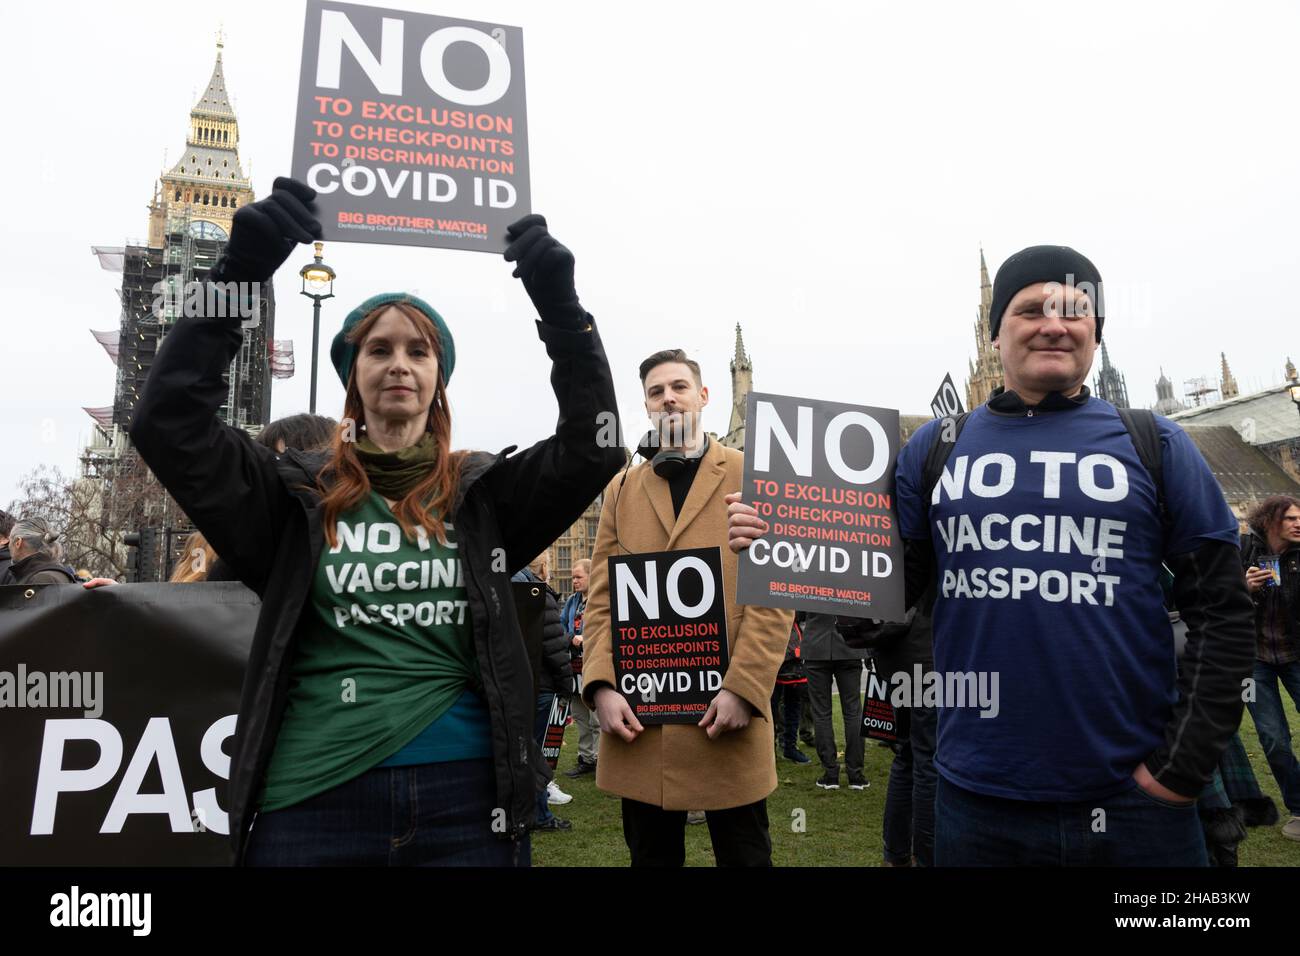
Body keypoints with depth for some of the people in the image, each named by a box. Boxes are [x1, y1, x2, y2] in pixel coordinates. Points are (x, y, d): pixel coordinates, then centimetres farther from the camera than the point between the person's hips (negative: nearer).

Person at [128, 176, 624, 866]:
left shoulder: (485, 493, 5)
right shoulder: (299, 495, 4)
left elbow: (592, 446, -6)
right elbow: (167, 422, -6)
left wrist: (558, 305, -14)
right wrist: (239, 271, -14)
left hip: (465, 796, 1)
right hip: (311, 800, 0)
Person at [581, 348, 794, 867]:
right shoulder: (621, 489, 14)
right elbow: (601, 600, 8)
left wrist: (743, 688, -13)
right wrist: (601, 686, -6)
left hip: (728, 711, -2)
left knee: (743, 855, 8)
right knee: (651, 856, 14)